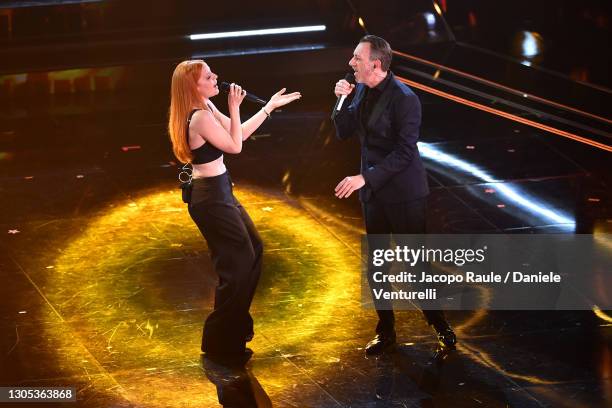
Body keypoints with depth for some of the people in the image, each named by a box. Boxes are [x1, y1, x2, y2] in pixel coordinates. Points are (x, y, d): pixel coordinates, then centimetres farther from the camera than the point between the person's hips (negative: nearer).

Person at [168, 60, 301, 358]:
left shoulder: (207, 108, 6)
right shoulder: (201, 117, -24)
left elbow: (239, 133, 12)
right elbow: (235, 146, -14)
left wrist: (270, 106, 11)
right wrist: (234, 108, -12)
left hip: (218, 193, 10)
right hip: (211, 198, -10)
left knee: (253, 250, 20)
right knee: (237, 262, -1)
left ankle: (235, 323, 33)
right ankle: (221, 342, 11)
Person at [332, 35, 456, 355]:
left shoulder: (404, 99, -20)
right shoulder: (361, 90, 3)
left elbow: (404, 153, -23)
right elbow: (343, 133, 8)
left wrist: (364, 178, -27)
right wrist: (342, 100, -8)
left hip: (403, 193, -7)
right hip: (372, 190, 7)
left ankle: (439, 324, 18)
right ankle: (385, 331, 23)